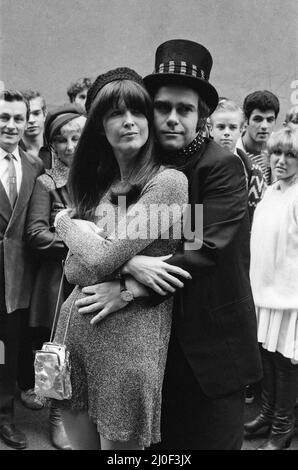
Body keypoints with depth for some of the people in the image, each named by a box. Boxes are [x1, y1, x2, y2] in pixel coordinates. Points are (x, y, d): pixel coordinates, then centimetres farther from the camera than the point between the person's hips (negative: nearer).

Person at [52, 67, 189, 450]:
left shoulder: (169, 182, -13)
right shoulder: (100, 182, 9)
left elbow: (102, 259, -19)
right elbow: (73, 269, 3)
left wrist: (68, 225, 0)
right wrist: (130, 268, -15)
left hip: (130, 330, -6)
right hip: (77, 318, 6)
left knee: (119, 442, 10)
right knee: (77, 436, 18)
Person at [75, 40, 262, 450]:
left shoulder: (224, 166, -13)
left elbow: (207, 249, -22)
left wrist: (130, 289, -24)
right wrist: (129, 262, -24)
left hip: (212, 339, -4)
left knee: (210, 436, 10)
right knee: (160, 436, 18)